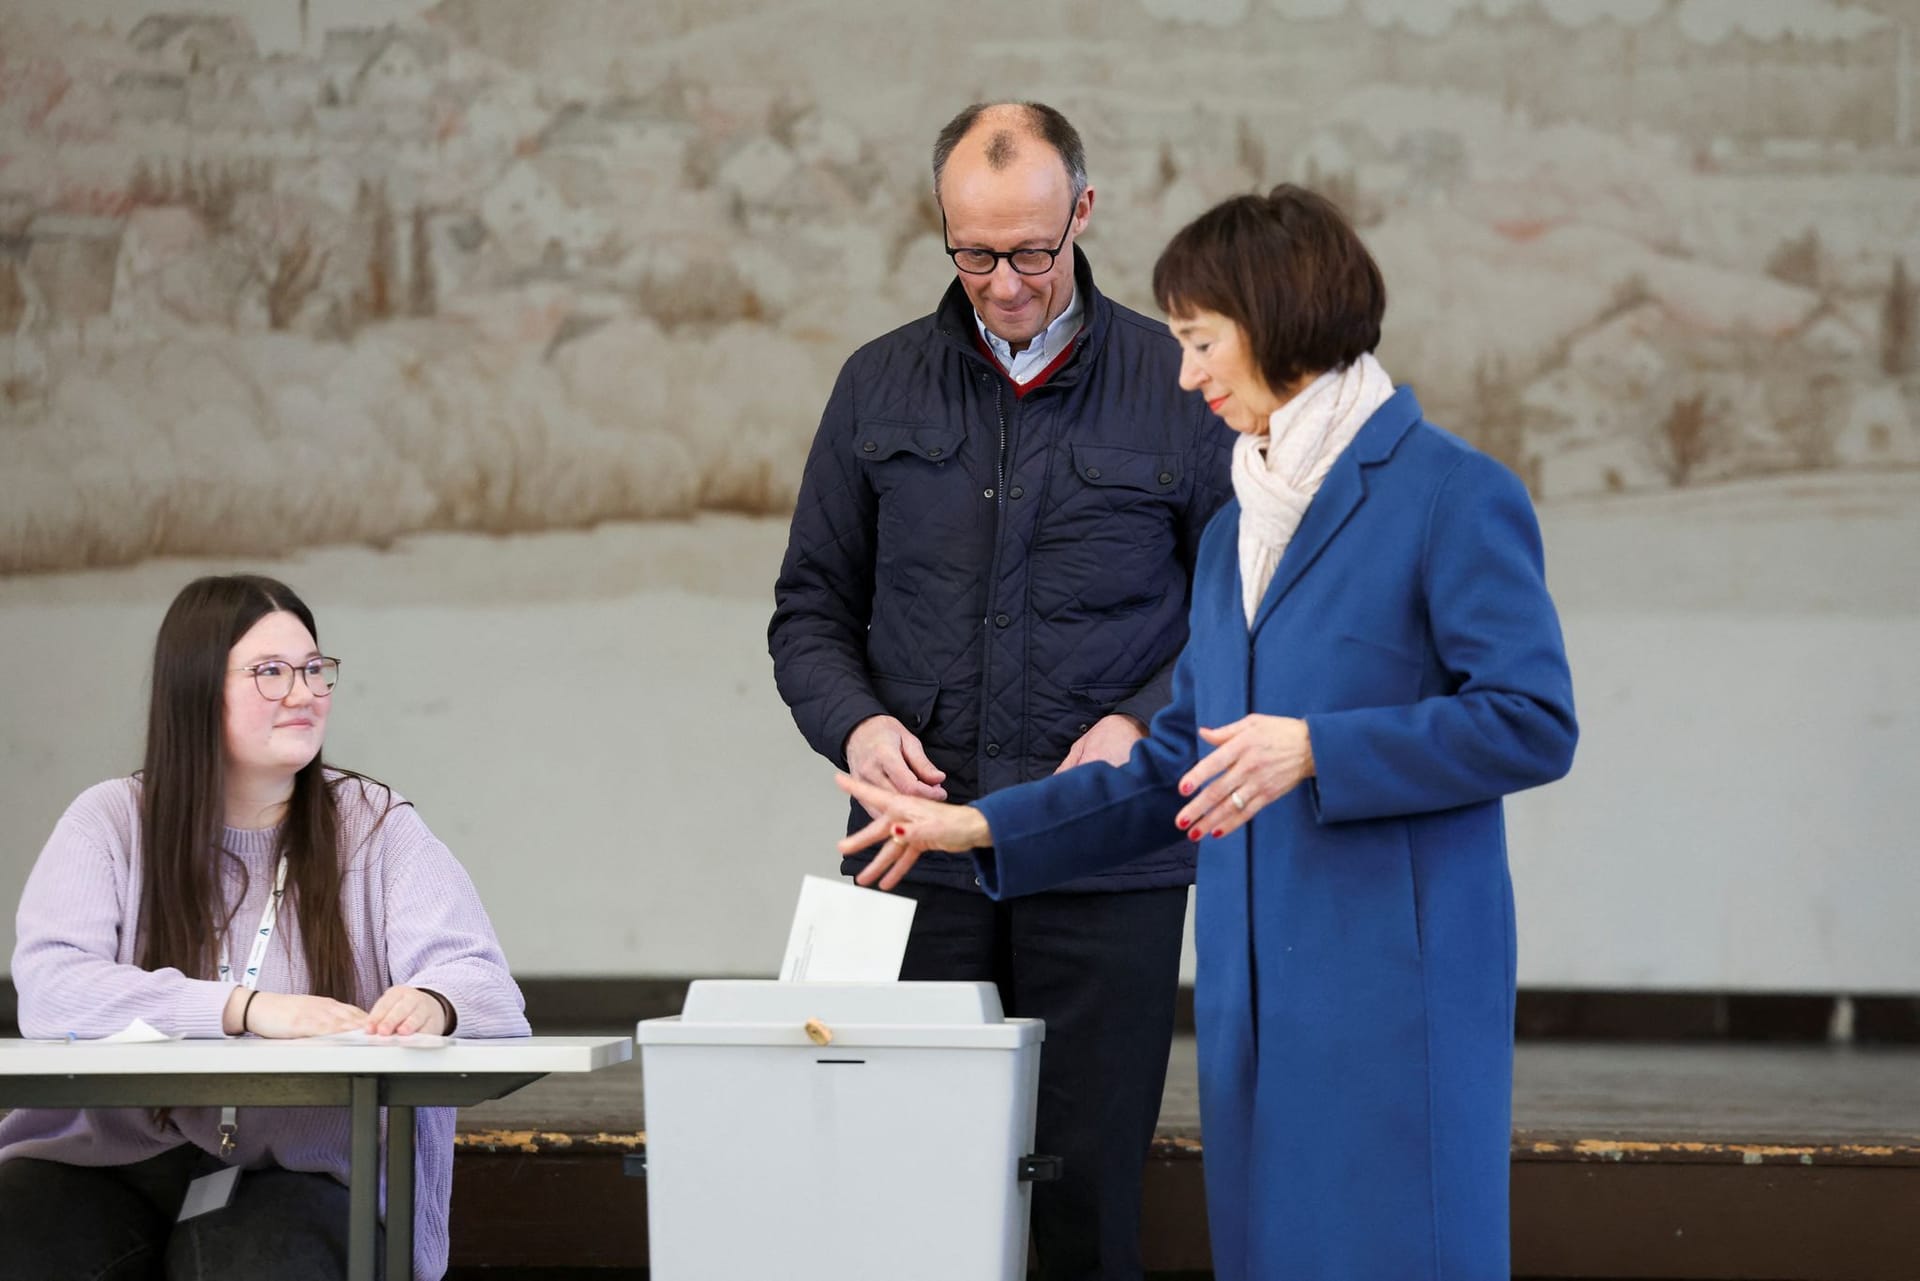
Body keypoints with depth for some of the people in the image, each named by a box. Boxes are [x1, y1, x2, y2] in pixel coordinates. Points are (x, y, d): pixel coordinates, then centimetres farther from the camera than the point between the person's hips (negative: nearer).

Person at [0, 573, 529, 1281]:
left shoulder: (374, 826, 7)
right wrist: (247, 1009, -26)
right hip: (105, 1161, 0)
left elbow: (485, 983, -4)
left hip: (298, 1172, 0)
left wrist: (433, 1003, -31)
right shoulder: (111, 823, 4)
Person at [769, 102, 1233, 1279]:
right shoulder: (880, 386, 10)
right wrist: (854, 723, -5)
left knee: (1091, 1180, -1)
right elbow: (811, 608, 14)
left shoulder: (1176, 386, 2)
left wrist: (1143, 725, -11)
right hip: (921, 849, 2)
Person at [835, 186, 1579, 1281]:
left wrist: (1314, 749, -17)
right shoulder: (1236, 531, 19)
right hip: (1256, 988, 7)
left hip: (1396, 984, -7)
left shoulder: (1452, 495, -6)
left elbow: (1533, 724, -12)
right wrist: (978, 828, 16)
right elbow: (1179, 771, 22)